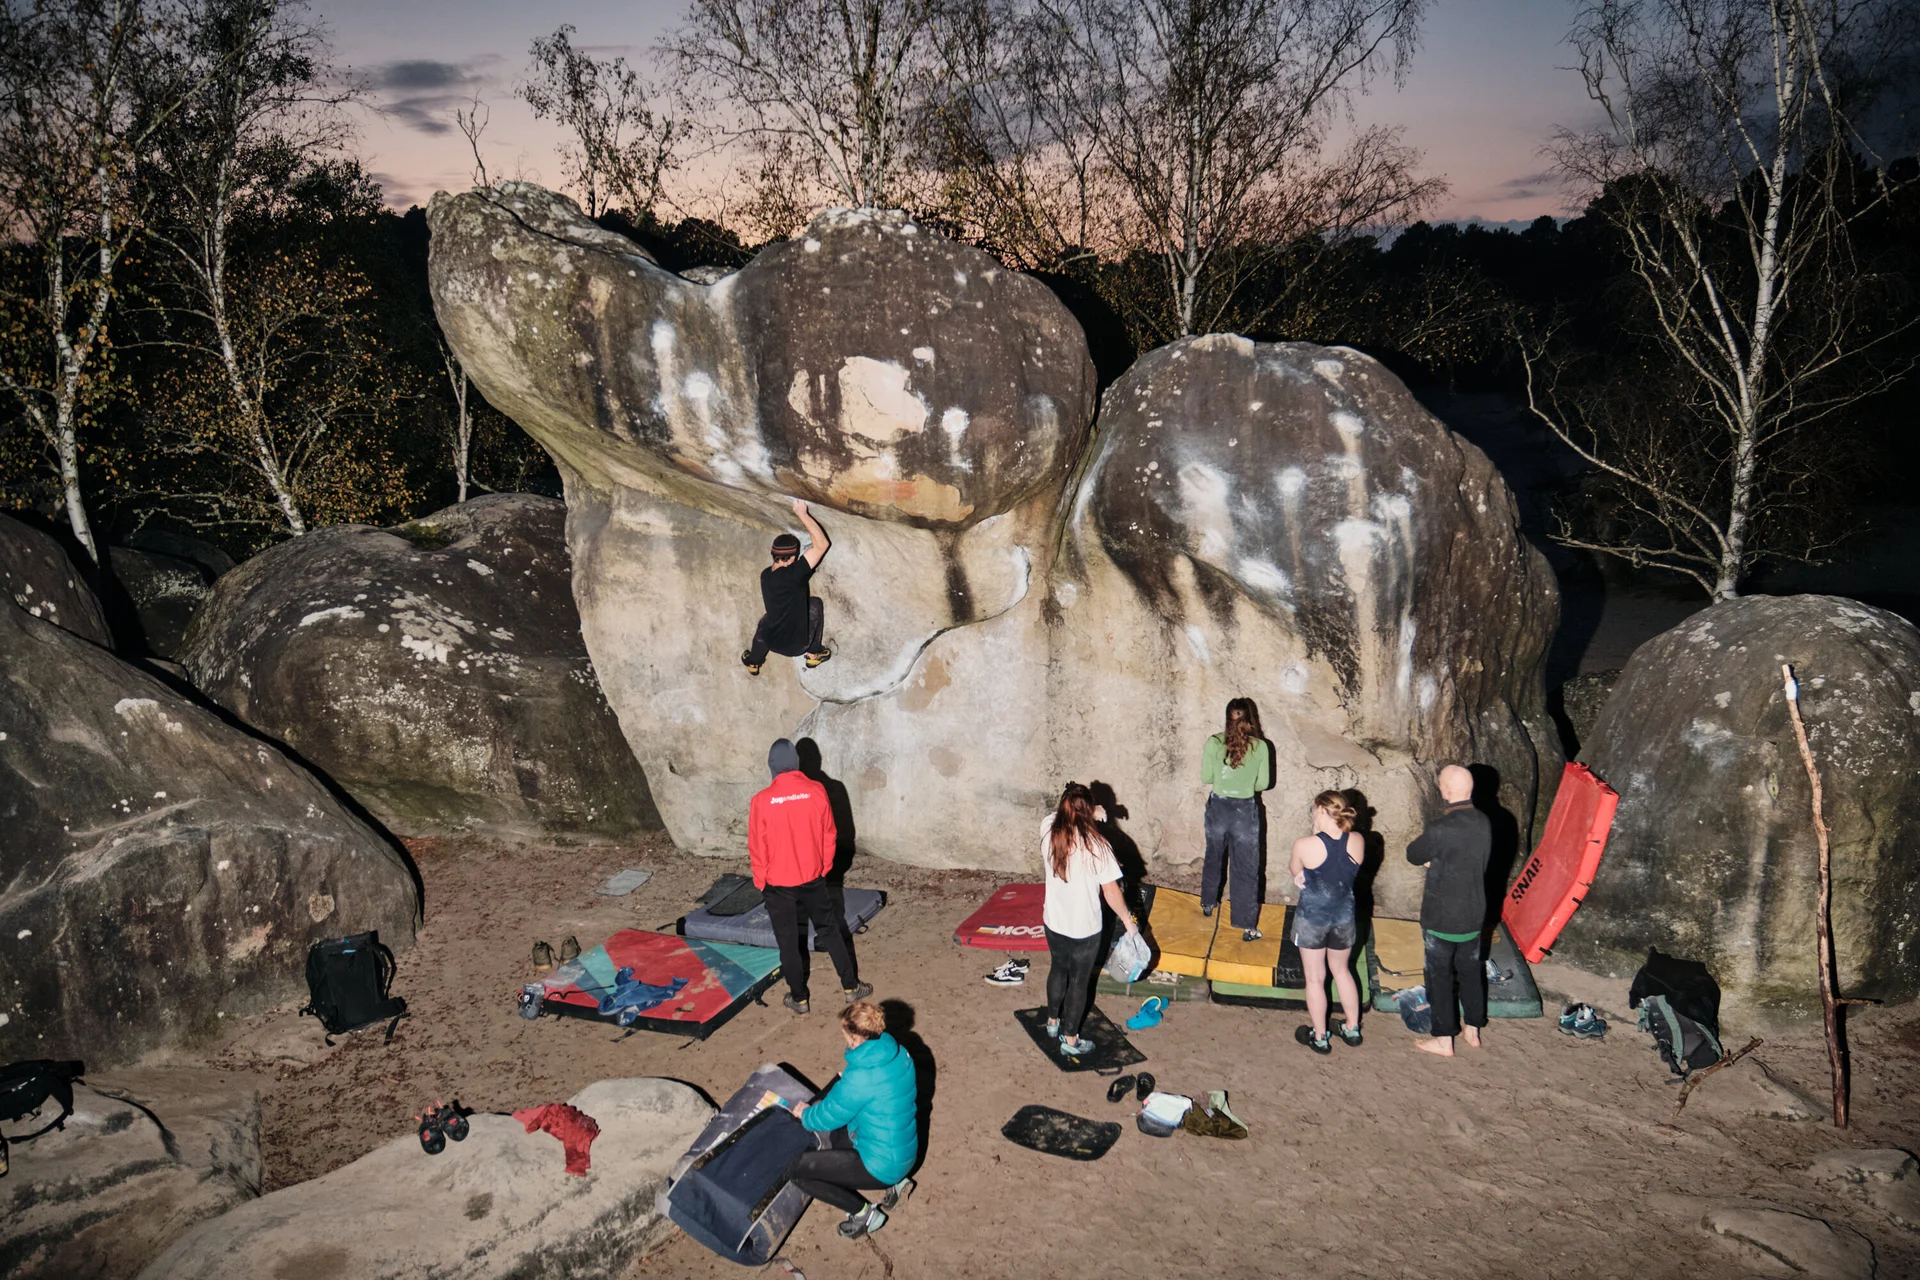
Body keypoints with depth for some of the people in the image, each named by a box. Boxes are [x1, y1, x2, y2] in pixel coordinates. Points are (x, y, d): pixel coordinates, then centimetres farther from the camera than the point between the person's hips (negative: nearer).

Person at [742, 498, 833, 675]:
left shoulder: (765, 575, -6)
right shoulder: (793, 574, -28)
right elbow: (822, 544, -28)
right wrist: (803, 514, -22)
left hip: (771, 642, 5)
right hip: (797, 645, -5)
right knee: (815, 603, 18)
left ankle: (753, 661, 42)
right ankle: (814, 654, 25)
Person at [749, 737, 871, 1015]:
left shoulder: (761, 801, -16)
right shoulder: (816, 791, -10)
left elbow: (757, 848, -9)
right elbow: (829, 835, 0)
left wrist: (760, 881, 6)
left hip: (778, 884, -2)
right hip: (813, 878, 2)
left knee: (789, 941, 12)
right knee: (831, 931, 17)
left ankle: (798, 999, 22)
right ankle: (851, 987, 25)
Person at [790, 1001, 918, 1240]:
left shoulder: (859, 1079, -29)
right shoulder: (898, 1053, -7)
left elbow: (828, 1116, -13)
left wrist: (805, 1114, 7)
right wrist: (848, 1080, 13)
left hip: (883, 1166, -8)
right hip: (906, 1153, 8)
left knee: (796, 1169, -4)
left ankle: (863, 1214, 4)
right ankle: (895, 1182, 18)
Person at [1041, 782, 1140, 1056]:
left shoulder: (1048, 830, -12)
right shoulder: (1096, 846, -26)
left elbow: (1060, 817, 14)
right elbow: (1111, 892, -19)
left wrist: (1089, 815, 2)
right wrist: (1128, 921, -5)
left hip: (1053, 921, 5)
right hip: (1084, 928, -4)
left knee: (1058, 970, 27)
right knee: (1079, 982, 14)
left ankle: (1053, 1021, 47)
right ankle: (1070, 1040, 28)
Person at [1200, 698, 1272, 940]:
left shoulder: (1214, 743, -12)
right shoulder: (1260, 747, -12)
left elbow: (1206, 778, -5)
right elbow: (1263, 783, -4)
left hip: (1218, 807, 2)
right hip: (1246, 810, -1)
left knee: (1214, 858, 24)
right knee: (1246, 868, 7)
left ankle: (1208, 904, 43)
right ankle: (1247, 926, 10)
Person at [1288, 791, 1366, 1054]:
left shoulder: (1305, 845, -24)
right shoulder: (1357, 842, -12)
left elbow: (1294, 870, -3)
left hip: (1312, 917, -4)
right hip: (1344, 916, 4)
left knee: (1315, 978, 14)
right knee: (1342, 970, 26)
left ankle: (1319, 1038, 27)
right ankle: (1353, 1029, 37)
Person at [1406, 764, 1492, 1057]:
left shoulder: (1440, 829, -26)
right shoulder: (1483, 823, -4)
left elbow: (1414, 855, -9)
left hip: (1442, 917, -6)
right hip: (1474, 912, 6)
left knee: (1440, 976, 8)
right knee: (1470, 971, 20)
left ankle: (1444, 1040, 17)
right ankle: (1473, 1031, 33)